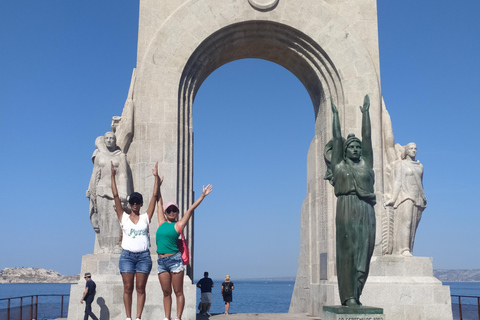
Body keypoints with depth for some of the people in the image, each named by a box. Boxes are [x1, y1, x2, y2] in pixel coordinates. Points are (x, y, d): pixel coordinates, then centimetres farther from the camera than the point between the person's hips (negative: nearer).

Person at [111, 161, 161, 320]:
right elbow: (116, 196, 4)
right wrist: (113, 176, 0)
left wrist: (156, 176, 0)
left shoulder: (145, 217, 8)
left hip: (143, 256, 0)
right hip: (127, 255, 0)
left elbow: (155, 195, 4)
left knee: (140, 288, 1)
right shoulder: (123, 218, 8)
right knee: (128, 288, 0)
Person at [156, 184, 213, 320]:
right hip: (161, 261, 4)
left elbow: (191, 209, 2)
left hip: (174, 259, -4)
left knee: (178, 292, 0)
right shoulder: (162, 223, 13)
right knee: (166, 292, 8)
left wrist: (203, 195, 0)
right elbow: (159, 203, 20)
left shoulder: (178, 225, 3)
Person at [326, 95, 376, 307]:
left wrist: (365, 112, 22)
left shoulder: (366, 163, 18)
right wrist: (335, 113, 16)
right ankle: (348, 296, -7)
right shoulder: (339, 165, 11)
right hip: (346, 211, -3)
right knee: (347, 252, -6)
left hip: (366, 212, 4)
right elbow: (337, 138, 12)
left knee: (363, 253, 1)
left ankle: (356, 294, 6)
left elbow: (367, 136, 19)